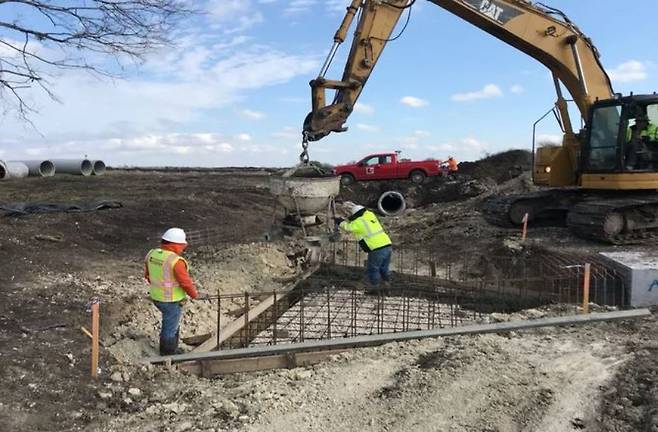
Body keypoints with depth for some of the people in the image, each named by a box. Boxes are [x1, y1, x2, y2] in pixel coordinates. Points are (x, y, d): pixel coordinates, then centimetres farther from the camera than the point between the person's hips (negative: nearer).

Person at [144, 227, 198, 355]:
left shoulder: (152, 254, -3)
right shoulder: (176, 261, -27)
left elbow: (148, 274, 10)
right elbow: (185, 282, -22)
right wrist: (194, 294, -4)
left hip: (156, 297, 8)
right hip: (172, 300, -8)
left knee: (172, 321, 26)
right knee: (171, 327, 12)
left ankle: (172, 349, 39)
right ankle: (168, 354, 30)